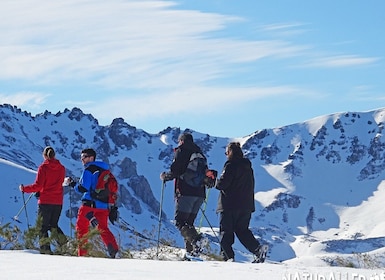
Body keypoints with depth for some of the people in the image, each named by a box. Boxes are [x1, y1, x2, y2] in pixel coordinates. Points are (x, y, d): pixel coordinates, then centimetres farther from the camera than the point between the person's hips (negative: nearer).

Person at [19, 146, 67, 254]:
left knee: (43, 227, 4)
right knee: (53, 225, 18)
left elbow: (38, 186, -12)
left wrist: (24, 189, 2)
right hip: (58, 202, 5)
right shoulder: (61, 168, 5)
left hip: (45, 202, -5)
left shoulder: (43, 168, -9)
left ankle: (45, 249, -5)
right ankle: (64, 243, -2)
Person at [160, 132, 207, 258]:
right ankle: (190, 250, 0)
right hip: (199, 194, 7)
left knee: (180, 222, -9)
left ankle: (195, 239, -33)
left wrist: (164, 177, 10)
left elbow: (175, 171, -9)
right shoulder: (199, 153, 19)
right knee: (189, 222, 12)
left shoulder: (181, 151, 0)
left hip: (185, 192, -7)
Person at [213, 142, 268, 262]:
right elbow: (250, 186, 19)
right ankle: (258, 248, -4)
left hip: (229, 205, -7)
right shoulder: (248, 167, 13)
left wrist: (216, 183, 5)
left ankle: (227, 256, -6)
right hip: (246, 206, 7)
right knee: (242, 230, 13)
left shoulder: (230, 165, -12)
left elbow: (222, 183, -18)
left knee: (226, 231, 1)